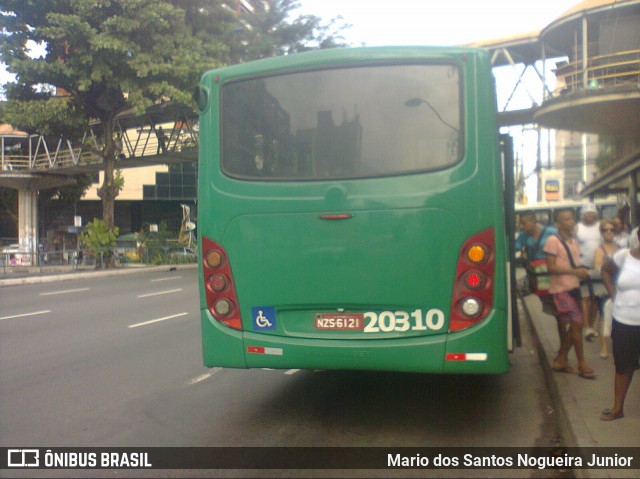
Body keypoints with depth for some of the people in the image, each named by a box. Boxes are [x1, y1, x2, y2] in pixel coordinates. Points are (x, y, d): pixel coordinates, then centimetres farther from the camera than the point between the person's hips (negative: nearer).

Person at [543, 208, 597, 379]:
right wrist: (574, 271, -18)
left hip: (573, 288, 8)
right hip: (561, 289, -7)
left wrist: (582, 272, 3)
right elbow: (551, 267, -14)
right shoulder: (553, 241, -10)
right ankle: (582, 364, 1)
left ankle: (561, 360, 22)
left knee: (568, 326, 10)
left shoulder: (574, 241, 13)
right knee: (577, 323, -9)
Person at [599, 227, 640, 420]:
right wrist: (613, 293, 5)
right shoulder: (624, 255, -1)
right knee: (623, 366, 14)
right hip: (622, 322, 3)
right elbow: (606, 270, 17)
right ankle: (617, 408, 26)